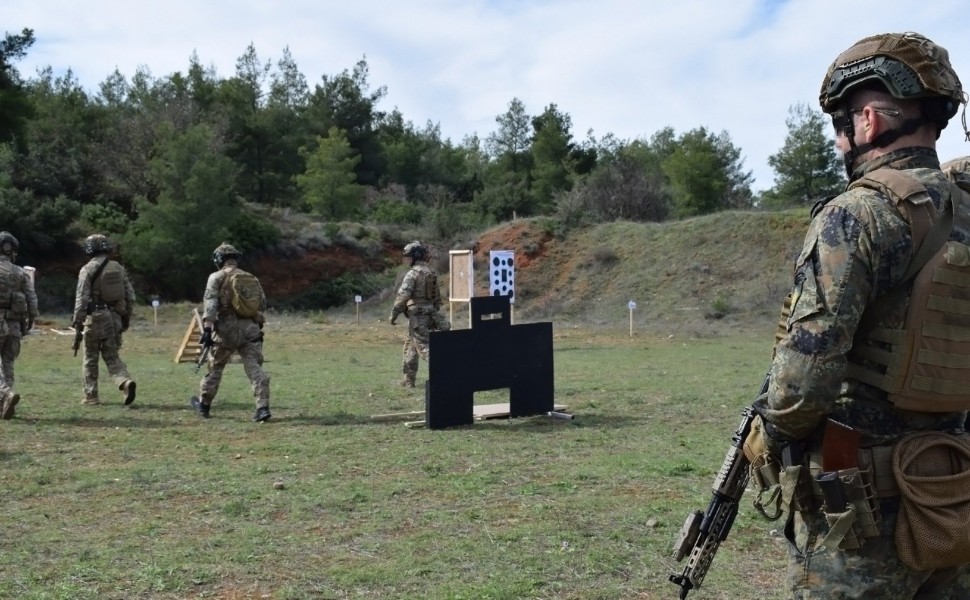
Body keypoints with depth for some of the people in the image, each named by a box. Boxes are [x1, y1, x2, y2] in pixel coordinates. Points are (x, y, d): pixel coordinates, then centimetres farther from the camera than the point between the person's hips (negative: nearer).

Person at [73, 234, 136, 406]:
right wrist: (127, 317, 18)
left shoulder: (88, 269, -7)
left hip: (96, 317, -4)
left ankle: (91, 396, 14)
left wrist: (78, 320, -7)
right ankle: (125, 382, -15)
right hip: (115, 317, 4)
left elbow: (82, 297, -12)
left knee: (90, 358, 10)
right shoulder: (118, 268, 8)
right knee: (112, 357, 10)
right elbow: (130, 295, 10)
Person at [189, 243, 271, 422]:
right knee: (255, 367, -3)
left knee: (215, 366, 13)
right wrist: (258, 326, 26)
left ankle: (204, 403, 27)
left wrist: (207, 328, -15)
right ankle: (263, 407, -15)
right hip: (251, 328, 3)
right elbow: (262, 304, 16)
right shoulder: (252, 278, 15)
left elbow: (210, 303, -11)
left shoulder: (217, 277, 0)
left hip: (227, 328, -3)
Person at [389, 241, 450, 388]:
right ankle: (409, 379, 23)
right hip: (430, 313, 9)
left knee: (424, 347, -9)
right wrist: (435, 314, 25)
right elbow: (437, 296, 18)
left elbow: (402, 295, -20)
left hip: (417, 314, -9)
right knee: (410, 345, 18)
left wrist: (394, 314, -13)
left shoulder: (413, 273, -13)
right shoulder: (431, 273, 12)